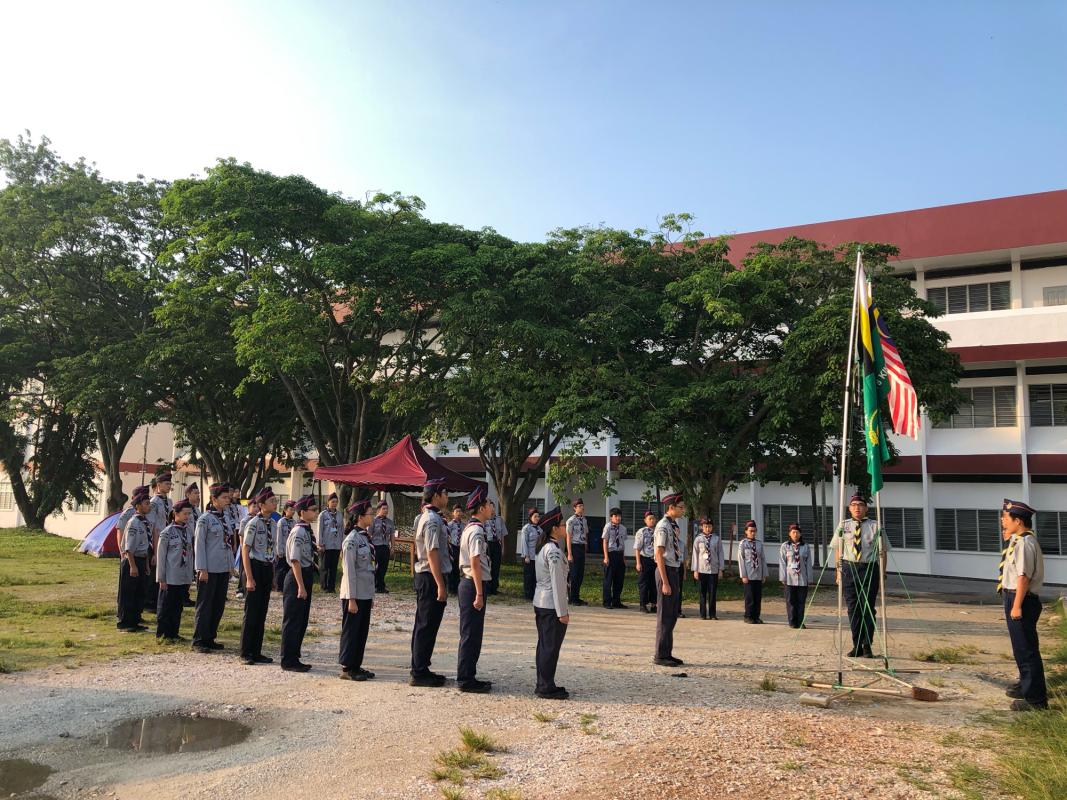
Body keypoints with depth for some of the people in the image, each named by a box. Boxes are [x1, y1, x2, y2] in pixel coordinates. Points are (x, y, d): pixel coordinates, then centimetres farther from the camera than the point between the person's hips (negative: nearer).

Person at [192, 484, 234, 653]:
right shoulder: (205, 519, -8)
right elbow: (200, 545, -10)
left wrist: (231, 566, 14)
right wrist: (202, 569, -14)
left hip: (224, 569, 7)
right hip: (209, 569, -7)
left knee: (219, 605, 10)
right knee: (205, 605, 0)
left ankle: (210, 638, 20)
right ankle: (198, 641, 8)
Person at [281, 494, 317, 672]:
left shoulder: (307, 531, 10)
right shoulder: (298, 532, -18)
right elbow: (295, 561, -21)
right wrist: (301, 586, -21)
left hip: (306, 575, 10)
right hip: (297, 577, -10)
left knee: (302, 621, 16)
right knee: (292, 621, 0)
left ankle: (294, 658, 26)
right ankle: (288, 661, 10)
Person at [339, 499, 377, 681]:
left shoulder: (365, 538, 11)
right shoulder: (351, 540, -15)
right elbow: (349, 571, -17)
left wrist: (371, 596, 16)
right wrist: (351, 599, -18)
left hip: (365, 594, 8)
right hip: (355, 595, -8)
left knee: (362, 631, 13)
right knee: (351, 630, 2)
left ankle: (356, 665, 22)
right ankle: (347, 668, 11)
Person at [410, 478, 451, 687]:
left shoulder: (424, 517, 15)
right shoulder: (432, 520, -17)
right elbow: (432, 554, -22)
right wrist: (441, 586, -22)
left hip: (423, 576, 10)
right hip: (431, 577, -10)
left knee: (423, 625, 15)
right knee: (427, 627, -3)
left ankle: (419, 669, 24)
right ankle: (419, 673, 4)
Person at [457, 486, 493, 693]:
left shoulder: (470, 529, 14)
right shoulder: (476, 531, -16)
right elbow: (475, 563, -21)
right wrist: (479, 593, -20)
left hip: (467, 582, 10)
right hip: (473, 584, -10)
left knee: (471, 633, 15)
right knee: (471, 633, -3)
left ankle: (468, 676, 23)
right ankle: (465, 679, 5)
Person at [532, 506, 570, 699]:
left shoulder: (542, 548, 11)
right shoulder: (554, 551, -18)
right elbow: (557, 583, -20)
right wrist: (562, 612, -17)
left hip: (540, 602, 10)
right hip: (552, 605, -9)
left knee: (543, 645, 15)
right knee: (551, 647, 0)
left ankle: (543, 685, 23)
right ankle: (547, 688, 7)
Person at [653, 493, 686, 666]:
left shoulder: (675, 526, 12)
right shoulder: (663, 527, -15)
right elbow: (659, 555, -18)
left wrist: (674, 580, 14)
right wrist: (665, 582, -19)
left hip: (674, 571, 9)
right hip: (665, 570, -9)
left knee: (673, 615, 15)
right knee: (665, 615, -1)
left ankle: (667, 654, 25)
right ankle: (660, 656, 8)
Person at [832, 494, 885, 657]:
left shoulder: (875, 526, 1)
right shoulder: (843, 526, 7)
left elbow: (882, 552, 2)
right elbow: (837, 550, 10)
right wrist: (839, 571, 4)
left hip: (869, 569, -2)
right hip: (849, 569, 2)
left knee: (868, 608, -1)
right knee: (852, 608, 5)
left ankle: (867, 647, 9)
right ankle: (856, 646, 15)